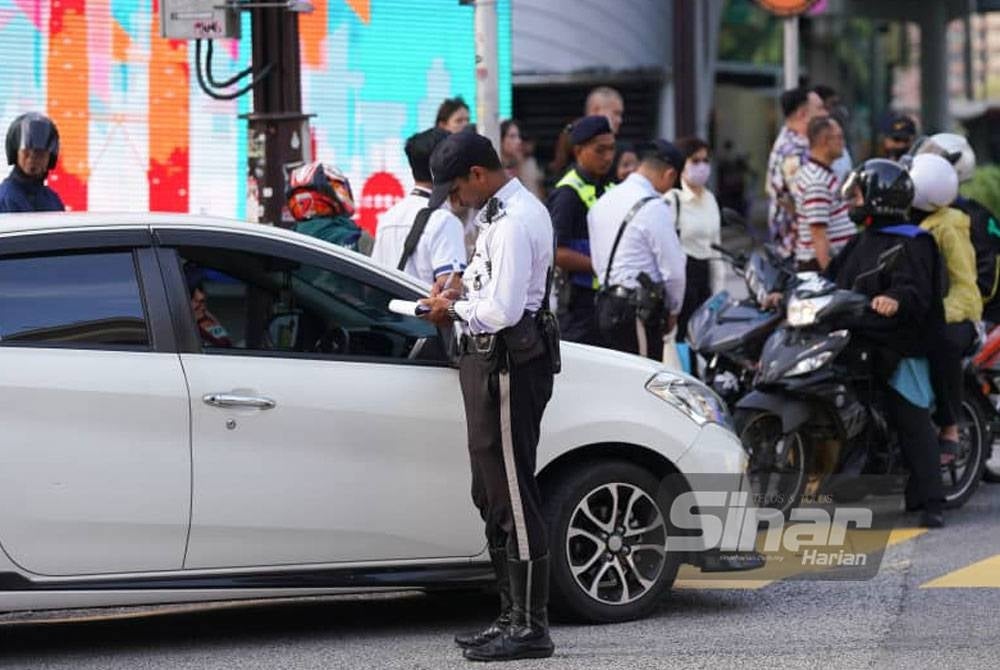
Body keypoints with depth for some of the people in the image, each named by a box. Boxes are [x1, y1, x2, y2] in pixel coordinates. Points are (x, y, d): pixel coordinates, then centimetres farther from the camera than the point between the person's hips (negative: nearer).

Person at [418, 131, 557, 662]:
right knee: (493, 496, 16)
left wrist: (455, 311, -7)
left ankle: (530, 627, -5)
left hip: (506, 364, -11)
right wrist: (462, 291, 8)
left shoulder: (513, 221, -18)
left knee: (512, 496, -8)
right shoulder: (508, 211, 15)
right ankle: (513, 617, 23)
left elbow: (503, 310, -24)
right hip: (494, 362, 11)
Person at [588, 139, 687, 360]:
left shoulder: (603, 202, 13)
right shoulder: (655, 209, -13)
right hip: (640, 311, -8)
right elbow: (673, 269, -11)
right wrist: (673, 310, 6)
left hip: (606, 303, 8)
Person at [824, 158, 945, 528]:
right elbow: (832, 276, 20)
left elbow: (916, 290, -22)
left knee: (913, 422, -11)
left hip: (898, 347, -9)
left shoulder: (911, 244, -8)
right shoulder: (861, 242, 21)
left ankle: (930, 501, -12)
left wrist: (896, 300, -43)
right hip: (857, 342, 9)